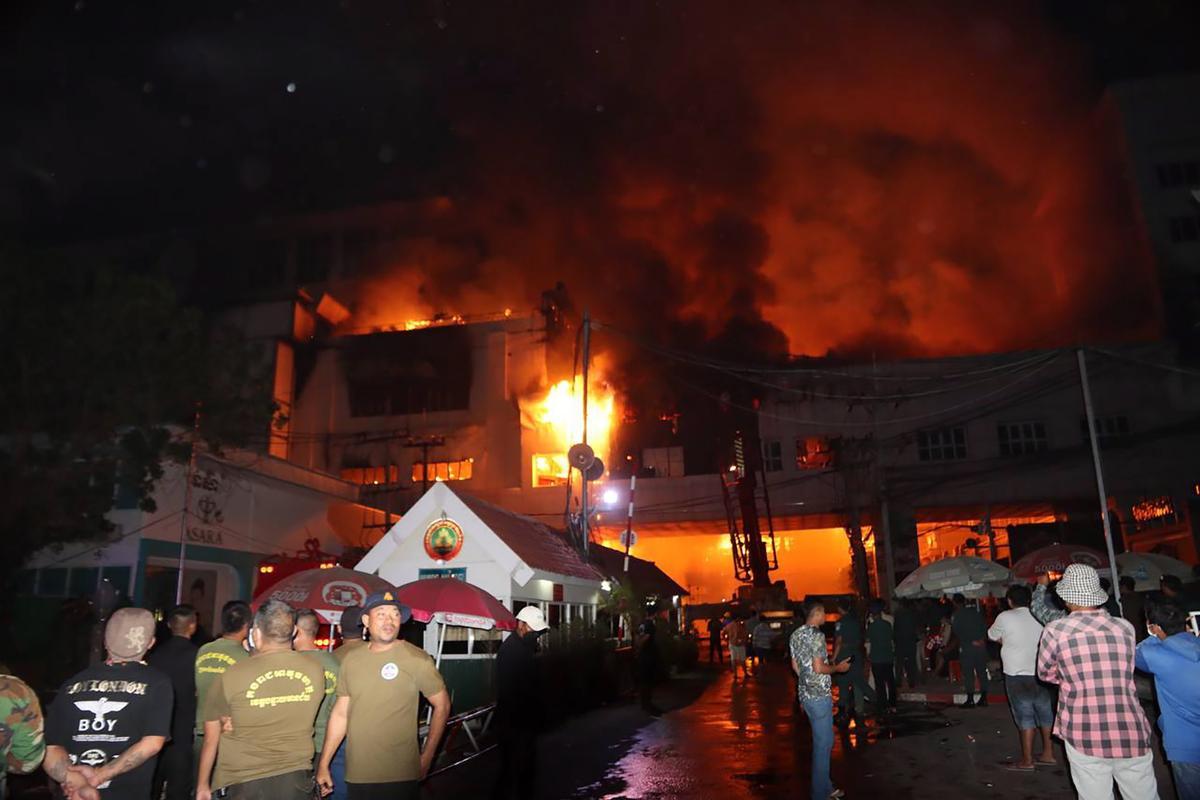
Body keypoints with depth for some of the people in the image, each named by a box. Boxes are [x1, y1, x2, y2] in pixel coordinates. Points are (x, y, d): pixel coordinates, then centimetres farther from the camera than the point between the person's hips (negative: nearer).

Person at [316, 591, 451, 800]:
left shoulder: (416, 659, -9)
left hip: (399, 776, -4)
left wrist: (426, 758, -5)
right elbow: (340, 714, 11)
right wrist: (323, 764, 10)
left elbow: (442, 705, -4)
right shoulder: (351, 660, 4)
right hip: (356, 775, 4)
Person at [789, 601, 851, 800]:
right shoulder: (817, 636, -18)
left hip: (805, 693, 9)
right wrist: (838, 668, -6)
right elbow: (819, 668, -22)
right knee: (824, 743, 1)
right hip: (819, 696, -9)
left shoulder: (795, 635, 9)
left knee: (821, 740, 19)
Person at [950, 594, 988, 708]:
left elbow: (957, 632, -7)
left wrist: (971, 641, 2)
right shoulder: (976, 612, 8)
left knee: (968, 674, -1)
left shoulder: (955, 616, -3)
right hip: (981, 645, 4)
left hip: (967, 647, -4)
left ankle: (970, 700, -2)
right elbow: (984, 627, 7)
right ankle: (984, 698, 14)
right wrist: (982, 639, 5)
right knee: (982, 672, 11)